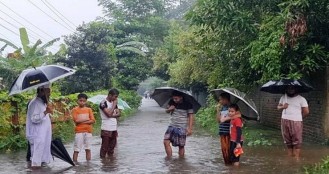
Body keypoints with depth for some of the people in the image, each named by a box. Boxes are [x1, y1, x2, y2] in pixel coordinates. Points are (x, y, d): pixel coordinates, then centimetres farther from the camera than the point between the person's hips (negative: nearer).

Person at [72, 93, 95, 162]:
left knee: (88, 149, 8)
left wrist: (82, 121, -10)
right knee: (76, 149, -3)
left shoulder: (89, 109, 7)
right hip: (79, 131, -3)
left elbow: (93, 120, -2)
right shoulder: (75, 109, 0)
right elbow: (76, 120, -11)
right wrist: (86, 119, -7)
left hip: (88, 131, 3)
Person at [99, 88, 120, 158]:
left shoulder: (114, 103, 13)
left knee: (112, 146, 13)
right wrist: (114, 105, -13)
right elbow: (109, 114, -21)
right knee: (105, 146, -2)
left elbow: (118, 113, 7)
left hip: (114, 128, 7)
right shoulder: (103, 103, -11)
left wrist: (112, 115, -12)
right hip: (106, 129, -7)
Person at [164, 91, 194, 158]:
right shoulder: (172, 102, 2)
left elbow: (191, 116, -7)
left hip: (182, 128, -4)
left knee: (181, 145, 0)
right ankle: (169, 159, -1)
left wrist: (190, 128, -14)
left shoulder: (187, 104, -9)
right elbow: (167, 111, 15)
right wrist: (169, 109, -9)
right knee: (166, 141, -10)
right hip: (172, 126, 4)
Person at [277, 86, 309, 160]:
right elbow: (278, 106, 17)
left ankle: (297, 158, -1)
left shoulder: (301, 99, -3)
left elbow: (306, 112, -3)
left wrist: (299, 117, 4)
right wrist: (282, 107, -4)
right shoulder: (283, 97, 11)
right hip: (284, 121, 5)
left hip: (296, 122, -5)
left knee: (296, 141, -5)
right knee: (287, 140, 12)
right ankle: (290, 156, 23)